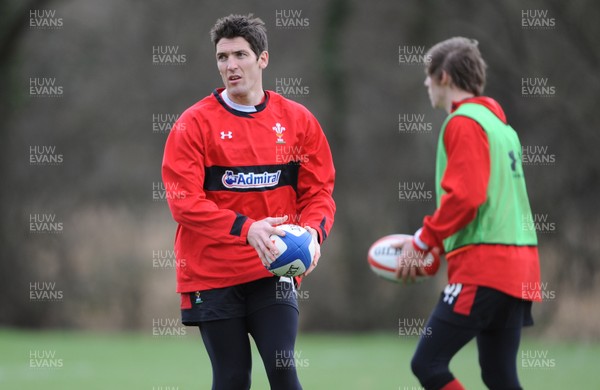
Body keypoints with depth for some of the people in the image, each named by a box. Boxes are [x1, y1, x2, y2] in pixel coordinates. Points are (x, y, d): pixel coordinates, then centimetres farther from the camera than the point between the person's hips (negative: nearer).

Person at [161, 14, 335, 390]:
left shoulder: (298, 120, 3)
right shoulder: (194, 123, -5)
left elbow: (319, 191, 6)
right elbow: (184, 201, -12)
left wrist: (312, 232, -16)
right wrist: (246, 228, -24)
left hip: (272, 272, 1)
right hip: (211, 275, -1)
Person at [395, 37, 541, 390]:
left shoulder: (464, 122, -7)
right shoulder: (501, 125, 21)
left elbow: (464, 197, -18)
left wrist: (422, 242, -8)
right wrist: (437, 244, 19)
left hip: (483, 267, -9)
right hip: (518, 267, 9)